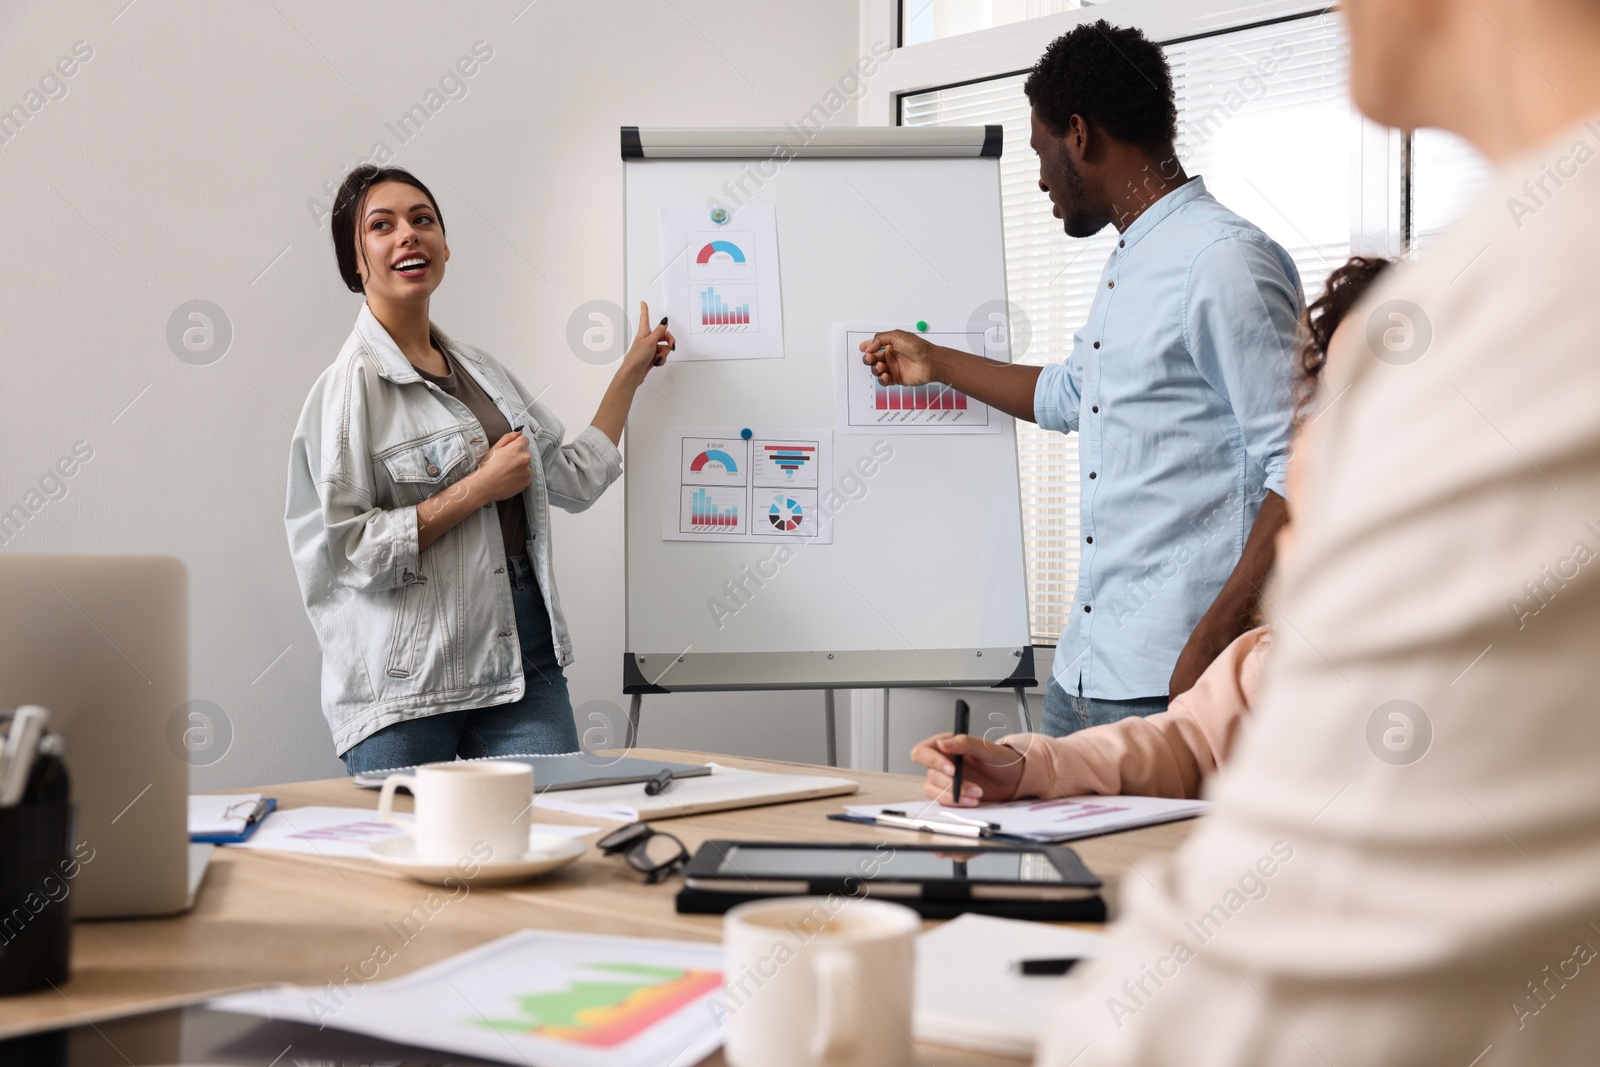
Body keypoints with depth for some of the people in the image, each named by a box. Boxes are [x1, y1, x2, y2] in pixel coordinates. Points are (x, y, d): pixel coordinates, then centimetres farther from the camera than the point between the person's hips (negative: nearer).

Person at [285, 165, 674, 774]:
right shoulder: (351, 386, -6)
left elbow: (574, 479, 23)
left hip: (523, 657, 6)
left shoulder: (482, 370, 15)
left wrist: (631, 372, 27)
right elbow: (350, 551, -14)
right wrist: (479, 488, -12)